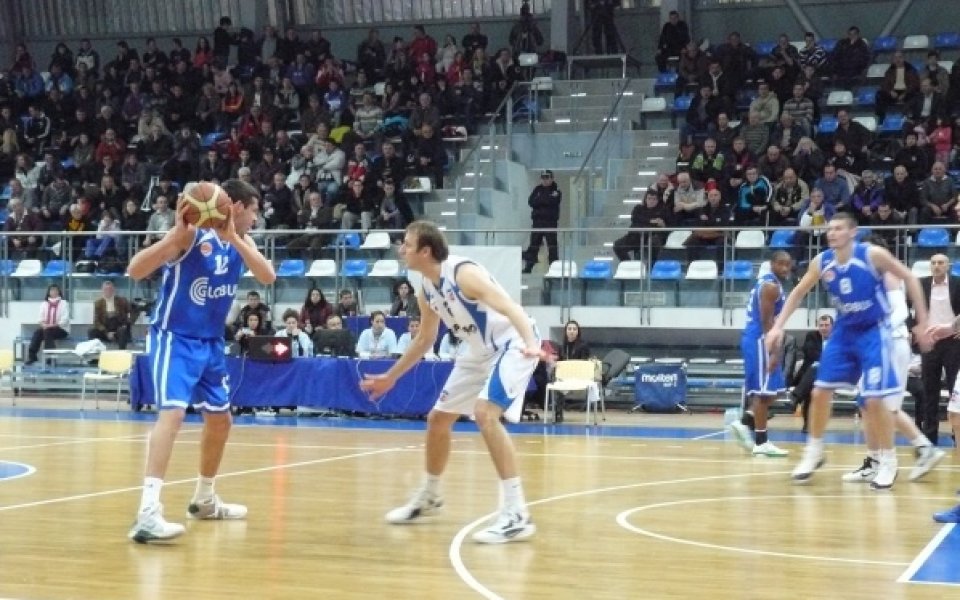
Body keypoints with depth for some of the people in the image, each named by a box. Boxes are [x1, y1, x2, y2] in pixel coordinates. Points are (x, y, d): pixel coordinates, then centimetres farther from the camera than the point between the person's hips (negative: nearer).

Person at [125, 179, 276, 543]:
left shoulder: (241, 242, 4)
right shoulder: (192, 234, -17)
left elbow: (268, 277, -13)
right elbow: (135, 271, -25)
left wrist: (233, 238, -25)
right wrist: (178, 233, -37)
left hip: (211, 343, 8)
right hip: (174, 338, -8)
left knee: (220, 420, 18)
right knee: (172, 412, -25)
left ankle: (204, 500, 37)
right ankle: (148, 512, -34)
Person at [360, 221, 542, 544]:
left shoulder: (464, 273, -26)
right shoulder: (427, 291, 1)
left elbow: (512, 309, -35)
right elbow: (424, 340, 17)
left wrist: (531, 344, -54)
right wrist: (390, 377, 23)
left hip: (512, 345, -9)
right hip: (480, 351, 10)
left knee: (485, 414, -29)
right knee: (438, 418, 15)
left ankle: (516, 514, -27)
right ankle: (428, 497, 39)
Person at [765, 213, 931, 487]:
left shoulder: (873, 255, -20)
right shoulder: (822, 262, -7)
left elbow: (909, 278, -11)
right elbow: (798, 293, 8)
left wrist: (922, 322, -13)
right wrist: (778, 326, 0)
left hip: (874, 331, -5)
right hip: (844, 330, 5)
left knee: (875, 399, -11)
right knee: (820, 391, 2)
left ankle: (888, 462, 7)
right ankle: (814, 452, 21)